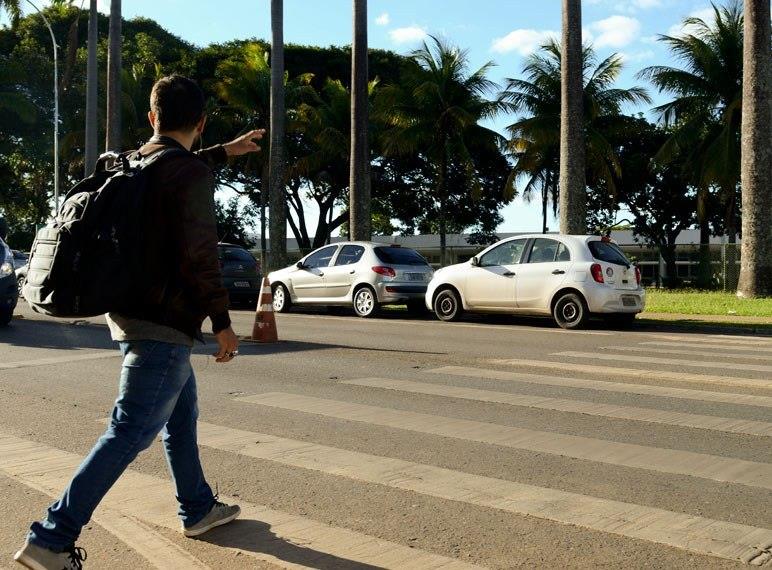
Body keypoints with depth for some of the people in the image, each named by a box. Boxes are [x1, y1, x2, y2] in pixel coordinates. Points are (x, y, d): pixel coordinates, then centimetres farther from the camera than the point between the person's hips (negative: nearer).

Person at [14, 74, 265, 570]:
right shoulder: (193, 175, -15)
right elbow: (199, 257, -20)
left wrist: (226, 152, 41)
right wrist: (223, 322, -10)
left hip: (133, 314, 9)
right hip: (165, 324, -9)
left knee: (182, 414, 20)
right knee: (131, 433, -6)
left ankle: (198, 509, 33)